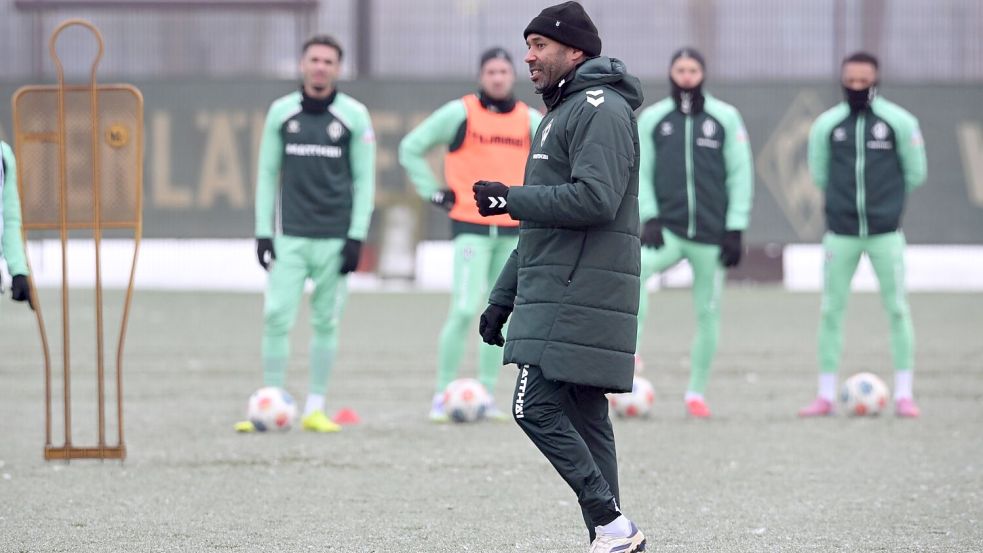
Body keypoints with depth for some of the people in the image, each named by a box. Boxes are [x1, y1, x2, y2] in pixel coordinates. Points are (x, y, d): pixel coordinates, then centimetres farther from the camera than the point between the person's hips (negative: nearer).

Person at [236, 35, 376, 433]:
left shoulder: (354, 116, 2)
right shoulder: (281, 112, 6)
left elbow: (364, 179, 3)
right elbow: (267, 173, 10)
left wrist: (356, 237, -4)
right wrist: (263, 232, 3)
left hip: (335, 238, -1)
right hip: (289, 236, 1)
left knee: (326, 322, 3)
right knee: (276, 317, -8)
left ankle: (315, 409, 11)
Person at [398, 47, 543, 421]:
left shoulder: (529, 120, 8)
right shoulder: (459, 113, -3)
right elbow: (411, 148, 3)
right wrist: (434, 193, -2)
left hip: (513, 230, 5)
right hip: (471, 227, -5)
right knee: (464, 310, -14)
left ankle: (486, 395, 15)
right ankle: (441, 396, -7)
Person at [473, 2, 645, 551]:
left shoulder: (602, 109, -9)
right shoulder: (563, 113, 23)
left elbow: (595, 198, -23)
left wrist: (510, 198, -14)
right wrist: (502, 298, 24)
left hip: (579, 294, -10)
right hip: (559, 294, 10)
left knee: (537, 408, -15)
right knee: (583, 418, 7)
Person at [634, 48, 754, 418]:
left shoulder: (726, 118, 2)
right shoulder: (651, 118, 5)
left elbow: (740, 174, 2)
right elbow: (640, 172, 7)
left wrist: (735, 229, -3)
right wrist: (649, 217, -7)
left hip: (712, 232, 0)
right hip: (667, 230, 0)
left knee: (708, 312, 4)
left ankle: (696, 392, 16)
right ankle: (630, 352, -30)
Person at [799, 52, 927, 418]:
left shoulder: (899, 122, -1)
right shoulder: (826, 125, 2)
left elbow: (915, 173, 7)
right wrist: (846, 197, 11)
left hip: (886, 232, -1)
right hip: (840, 232, 1)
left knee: (897, 309, -2)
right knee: (831, 311, 2)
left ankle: (903, 394, 4)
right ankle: (826, 395, 9)